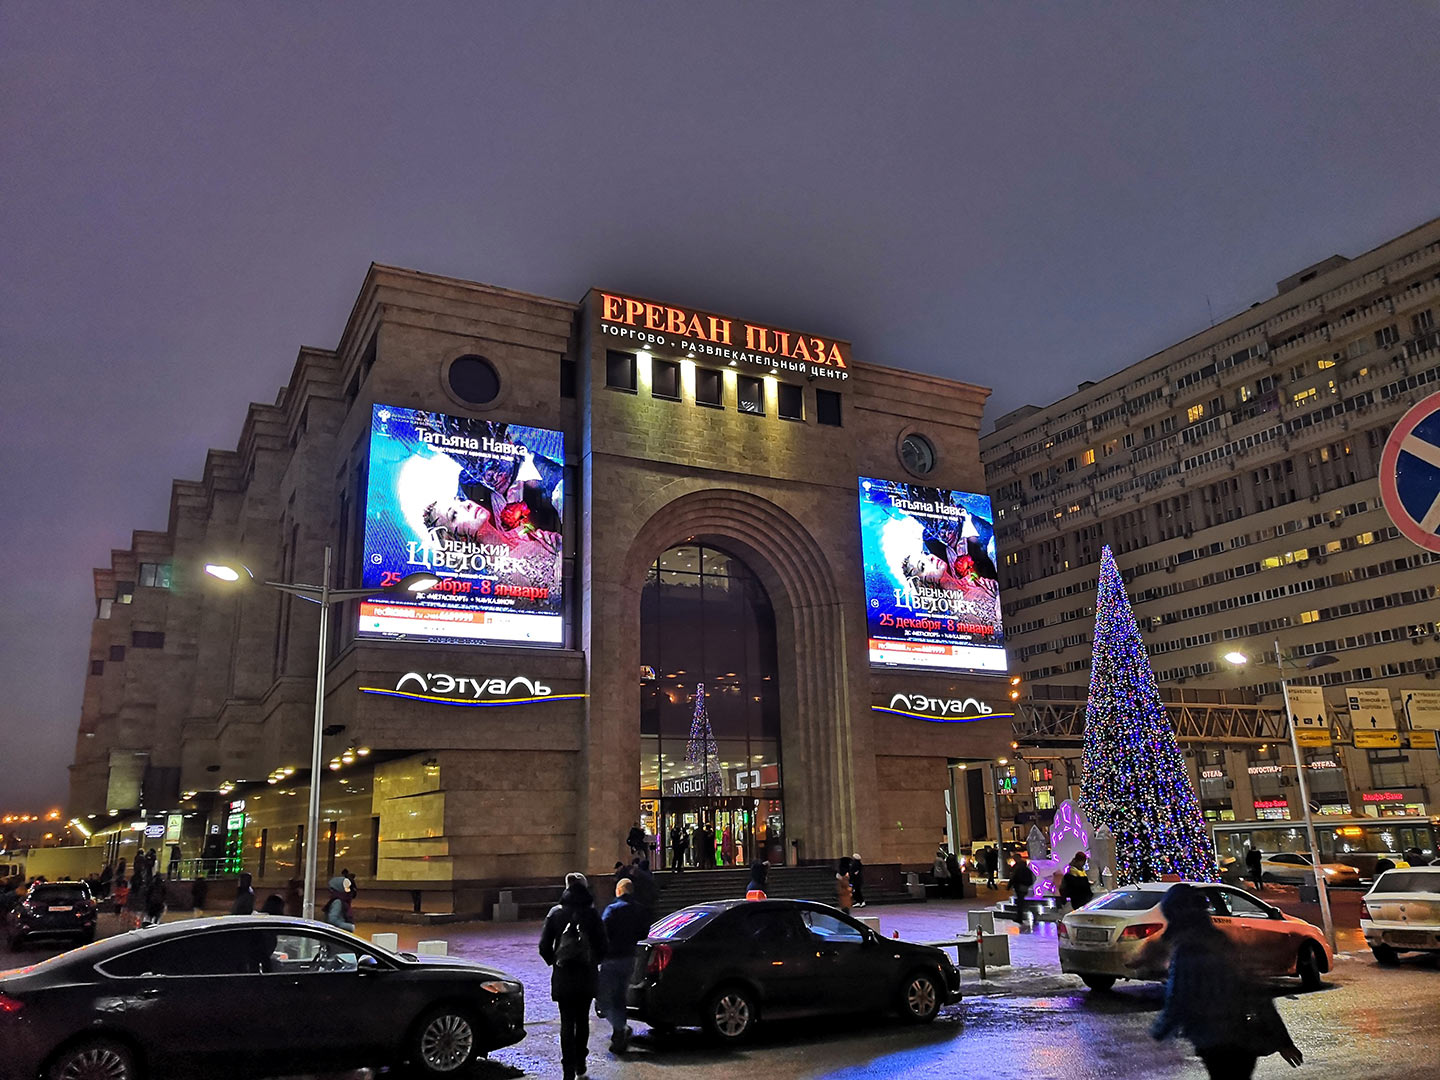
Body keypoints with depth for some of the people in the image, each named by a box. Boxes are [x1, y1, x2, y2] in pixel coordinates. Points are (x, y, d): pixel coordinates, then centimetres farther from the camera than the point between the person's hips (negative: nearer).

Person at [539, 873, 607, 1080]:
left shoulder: (555, 913, -3)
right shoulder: (591, 913, -5)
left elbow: (544, 946, -3)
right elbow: (602, 945, -4)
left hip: (562, 975, 0)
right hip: (587, 975, 1)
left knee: (567, 1022, 4)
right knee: (582, 1020, 16)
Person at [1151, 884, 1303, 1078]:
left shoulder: (1185, 952, -15)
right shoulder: (1220, 943, 8)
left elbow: (1177, 1005, -14)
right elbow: (1256, 994, 10)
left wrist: (1158, 1031, 6)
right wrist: (1282, 1040, 16)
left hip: (1218, 1046, -8)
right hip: (1246, 1041, 8)